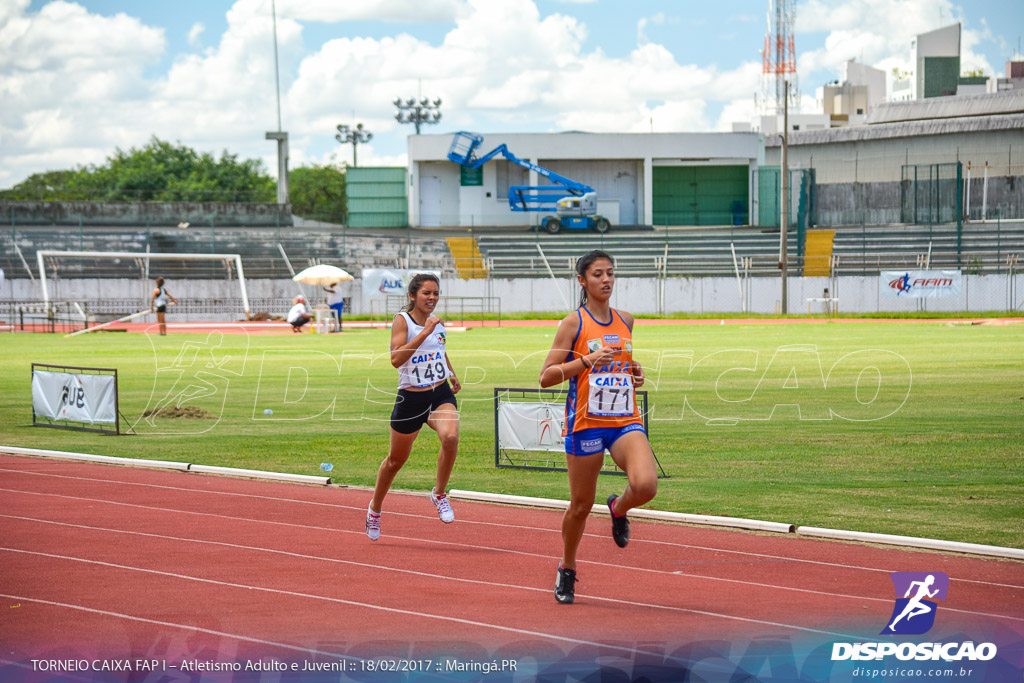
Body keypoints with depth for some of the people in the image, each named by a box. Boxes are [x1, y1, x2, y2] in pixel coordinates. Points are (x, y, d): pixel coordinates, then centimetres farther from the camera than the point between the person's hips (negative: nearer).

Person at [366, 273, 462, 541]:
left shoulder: (438, 322, 6)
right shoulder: (402, 320, -11)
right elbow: (396, 358, -27)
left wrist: (452, 375, 20)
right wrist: (425, 332, -29)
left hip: (441, 394, 3)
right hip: (410, 398, -3)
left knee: (451, 437, -29)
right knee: (396, 459, 13)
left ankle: (439, 494, -7)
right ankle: (375, 508, 38)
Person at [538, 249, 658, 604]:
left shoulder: (626, 321, 10)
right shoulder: (573, 323, -4)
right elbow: (546, 377, -8)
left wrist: (636, 374, 7)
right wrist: (588, 361, -20)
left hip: (626, 421, 3)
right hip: (586, 423, -3)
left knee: (646, 484, -22)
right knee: (581, 505, 5)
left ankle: (619, 508, 14)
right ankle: (567, 569, 30)